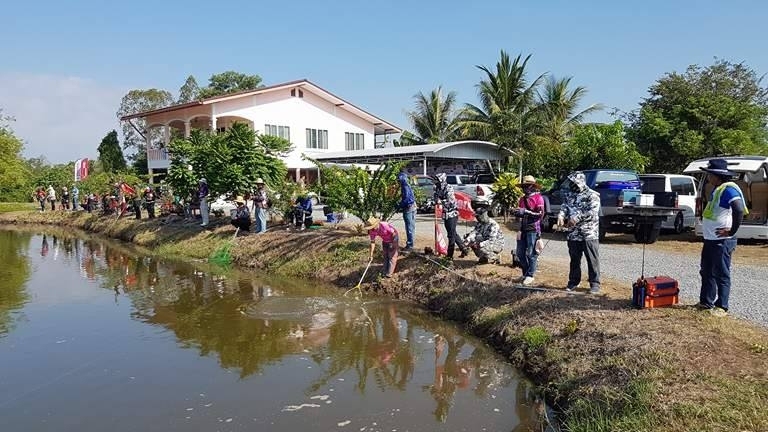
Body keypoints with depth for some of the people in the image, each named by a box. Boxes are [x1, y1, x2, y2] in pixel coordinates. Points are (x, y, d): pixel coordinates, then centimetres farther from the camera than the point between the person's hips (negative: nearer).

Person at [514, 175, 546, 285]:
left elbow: (540, 214, -13)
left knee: (531, 253, -4)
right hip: (523, 228, 7)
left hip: (533, 229, -7)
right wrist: (517, 213, 1)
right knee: (520, 253, 8)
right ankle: (525, 273, 22)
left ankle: (530, 275, 5)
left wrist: (526, 212, -22)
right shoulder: (522, 198, 15)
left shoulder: (538, 198, -5)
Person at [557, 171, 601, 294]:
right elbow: (564, 208, 4)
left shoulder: (592, 195, -5)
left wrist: (577, 218, -22)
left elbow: (592, 212, -16)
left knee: (592, 260, 0)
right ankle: (573, 282, 24)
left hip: (590, 234, -5)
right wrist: (561, 216, -18)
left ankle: (595, 284, 9)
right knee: (574, 260, 13)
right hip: (573, 234, 5)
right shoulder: (569, 195, 13)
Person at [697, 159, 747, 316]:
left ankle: (722, 307, 7)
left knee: (721, 274, -1)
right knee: (706, 272, 17)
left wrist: (732, 231, -22)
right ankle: (706, 302, 28)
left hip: (722, 241, -10)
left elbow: (739, 210, -30)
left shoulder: (728, 189, -17)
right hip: (710, 239, 10)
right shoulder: (716, 189, 13)